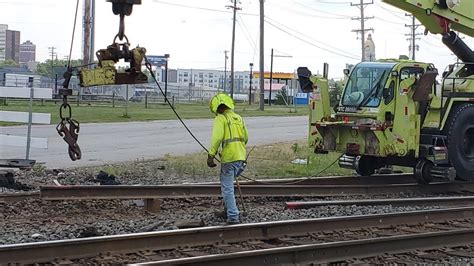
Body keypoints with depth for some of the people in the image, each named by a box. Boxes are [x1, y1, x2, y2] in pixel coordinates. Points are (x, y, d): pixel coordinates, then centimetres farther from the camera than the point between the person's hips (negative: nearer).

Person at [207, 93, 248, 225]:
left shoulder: (220, 119, -5)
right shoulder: (239, 118, 17)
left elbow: (217, 138, -17)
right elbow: (245, 138, 21)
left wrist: (211, 155, -15)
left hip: (229, 159, -7)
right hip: (241, 158, 7)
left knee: (227, 188, -1)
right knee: (227, 183, 25)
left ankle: (233, 217, -5)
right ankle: (228, 209, 28)